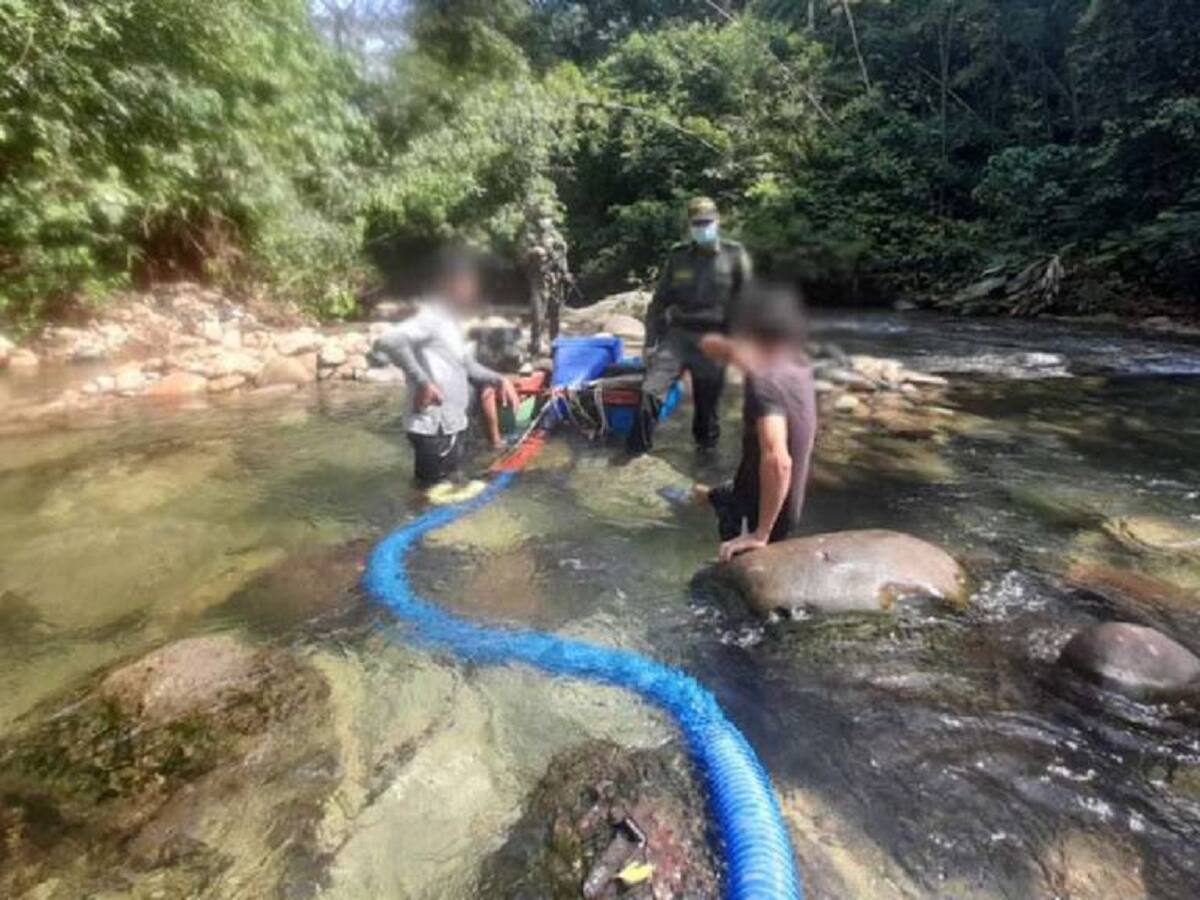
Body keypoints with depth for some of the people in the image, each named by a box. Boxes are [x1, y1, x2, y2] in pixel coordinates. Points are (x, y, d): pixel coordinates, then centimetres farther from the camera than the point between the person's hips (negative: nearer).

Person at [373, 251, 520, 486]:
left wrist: (500, 380, 6)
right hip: (435, 430, -9)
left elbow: (468, 366, 21)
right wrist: (422, 382, -30)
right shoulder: (431, 317, -16)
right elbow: (388, 341, -32)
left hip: (453, 425, 10)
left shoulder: (451, 322, 15)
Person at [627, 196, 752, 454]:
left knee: (706, 402, 9)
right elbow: (660, 300, 8)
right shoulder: (679, 256, 4)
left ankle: (706, 448, 32)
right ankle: (637, 447, 6)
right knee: (651, 390, -11)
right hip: (677, 334, 1)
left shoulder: (735, 256, -1)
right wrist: (650, 341, 5)